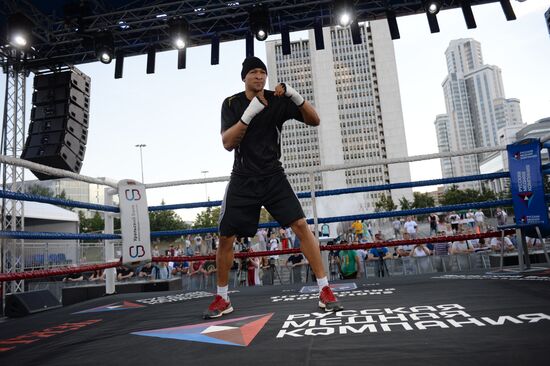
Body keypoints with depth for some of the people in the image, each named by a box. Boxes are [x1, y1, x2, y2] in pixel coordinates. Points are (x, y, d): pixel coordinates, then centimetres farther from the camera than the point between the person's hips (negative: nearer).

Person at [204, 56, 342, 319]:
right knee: (225, 237, 0)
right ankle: (222, 299, 19)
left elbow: (314, 120, -6)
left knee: (301, 226, -15)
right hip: (243, 180, 0)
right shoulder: (231, 104, 0)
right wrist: (249, 114, -24)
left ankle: (325, 291, -4)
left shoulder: (279, 101, 1)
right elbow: (227, 143, -13)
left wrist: (294, 95, -21)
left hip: (274, 177, 0)